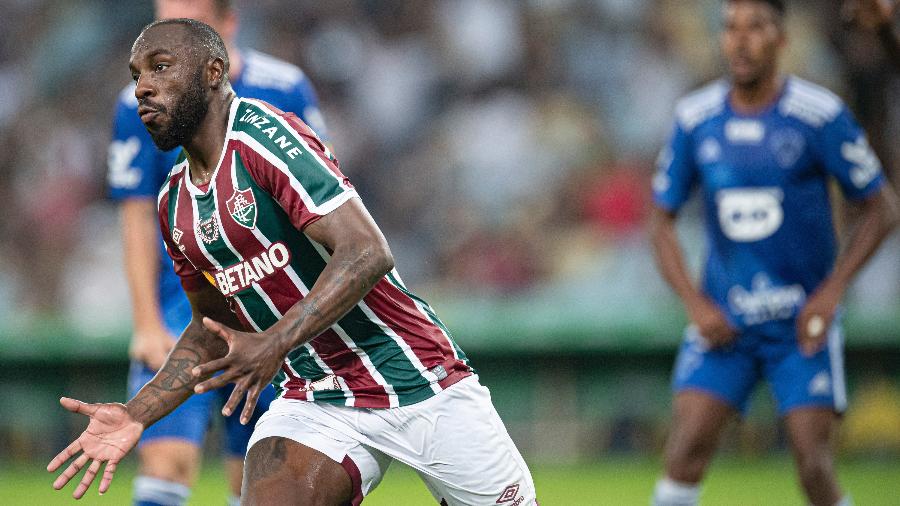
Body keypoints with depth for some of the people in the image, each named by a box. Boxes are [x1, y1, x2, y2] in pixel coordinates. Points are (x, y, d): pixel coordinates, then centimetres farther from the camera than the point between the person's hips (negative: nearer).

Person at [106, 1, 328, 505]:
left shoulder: (286, 90, 0)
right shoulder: (141, 105, -3)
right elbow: (138, 222, -1)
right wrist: (148, 326, -7)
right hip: (182, 307, -1)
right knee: (167, 456, -18)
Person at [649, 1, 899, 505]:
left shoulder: (821, 115, -9)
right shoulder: (696, 118, -1)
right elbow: (662, 221, 8)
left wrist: (832, 291, -11)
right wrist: (696, 305, -5)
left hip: (804, 324, -2)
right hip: (723, 320, 2)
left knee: (813, 461, -9)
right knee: (688, 447, -13)